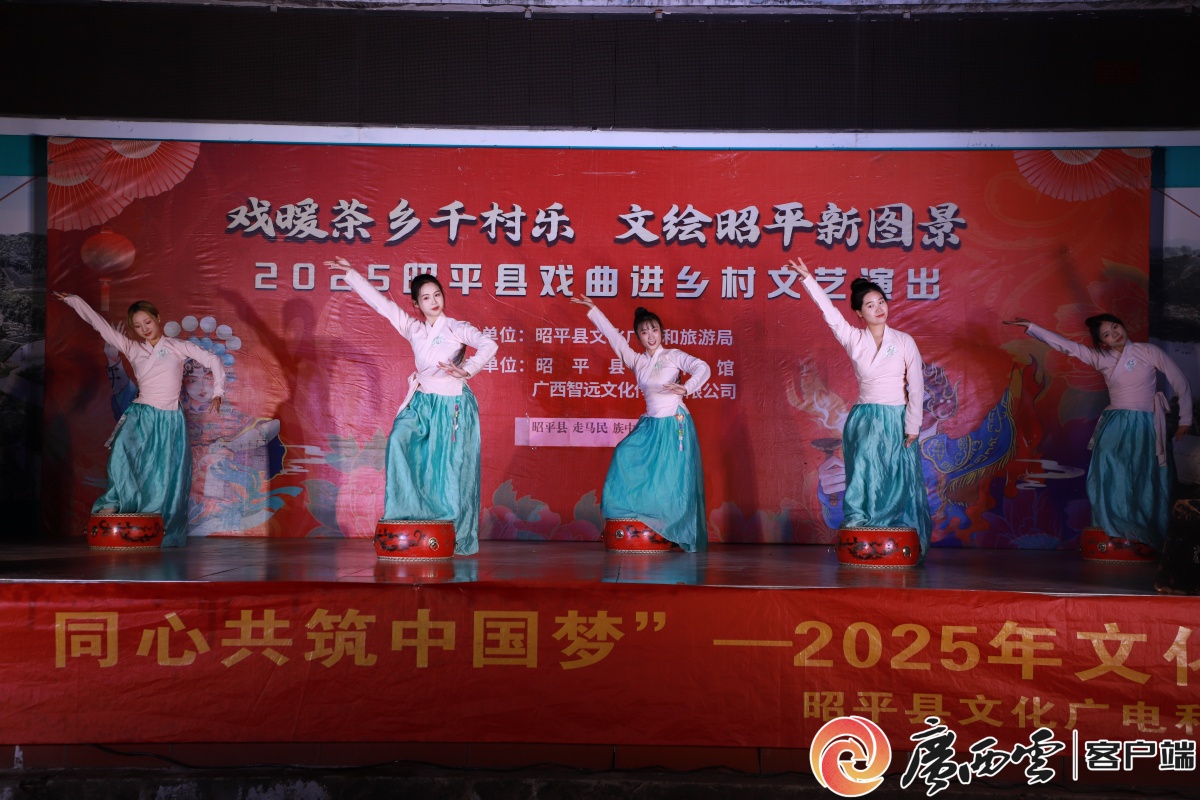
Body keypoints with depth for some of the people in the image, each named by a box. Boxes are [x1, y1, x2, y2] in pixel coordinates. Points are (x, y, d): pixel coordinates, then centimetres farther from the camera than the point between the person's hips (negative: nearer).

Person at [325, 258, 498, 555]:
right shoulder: (413, 329, 9)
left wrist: (467, 370, -35)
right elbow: (380, 302, 9)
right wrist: (351, 273, 7)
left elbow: (489, 346, -20)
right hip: (422, 403, 4)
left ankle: (458, 539, 9)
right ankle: (404, 511, -19)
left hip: (453, 405, -3)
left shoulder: (458, 329, -3)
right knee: (398, 441, -24)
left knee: (452, 471, -2)